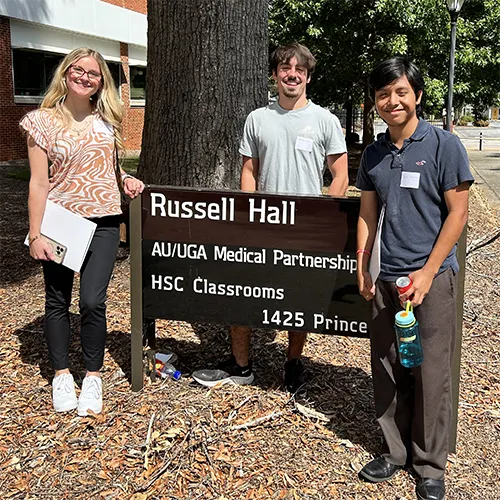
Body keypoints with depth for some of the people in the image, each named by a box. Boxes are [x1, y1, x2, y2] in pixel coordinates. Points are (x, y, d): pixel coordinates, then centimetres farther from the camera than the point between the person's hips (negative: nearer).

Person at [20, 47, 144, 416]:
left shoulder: (107, 120, 7)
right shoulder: (43, 121, -3)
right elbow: (39, 183, -5)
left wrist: (126, 180, 1)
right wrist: (36, 235, -9)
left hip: (102, 222, 1)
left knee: (92, 301, -8)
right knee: (58, 300, 9)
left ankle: (93, 376, 13)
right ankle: (62, 374, 28)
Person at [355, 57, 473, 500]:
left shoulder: (443, 145, -6)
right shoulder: (374, 154, 9)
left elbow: (458, 213, -8)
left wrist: (427, 272, -12)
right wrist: (362, 268, 9)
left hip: (432, 276, -5)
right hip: (387, 278, 5)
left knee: (431, 372, 1)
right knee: (388, 369, 10)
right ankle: (396, 451, 28)